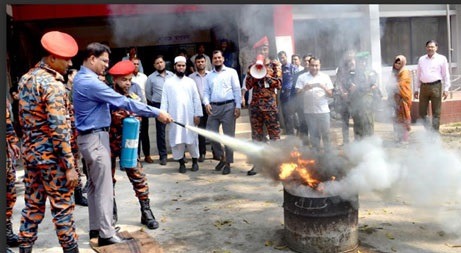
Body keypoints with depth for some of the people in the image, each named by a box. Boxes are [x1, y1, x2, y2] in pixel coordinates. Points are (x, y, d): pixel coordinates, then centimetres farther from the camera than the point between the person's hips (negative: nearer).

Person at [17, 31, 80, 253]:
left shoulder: (26, 78, 9)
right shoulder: (53, 84, -18)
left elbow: (23, 118, 16)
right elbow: (59, 129, -23)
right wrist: (70, 165, -21)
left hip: (30, 152, 8)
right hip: (51, 155, -8)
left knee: (32, 205, 15)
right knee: (62, 207, 2)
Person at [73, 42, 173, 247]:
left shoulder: (82, 78, 12)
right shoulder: (90, 82, -21)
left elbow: (111, 101, 18)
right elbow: (123, 101, -24)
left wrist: (116, 109, -2)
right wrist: (156, 113, -22)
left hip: (90, 136, 11)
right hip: (95, 138, -11)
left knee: (95, 185, 16)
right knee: (104, 188, -5)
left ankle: (96, 227, 26)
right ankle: (107, 234, 2)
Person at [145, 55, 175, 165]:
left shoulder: (171, 75, 7)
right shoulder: (151, 78, 2)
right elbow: (148, 94, 10)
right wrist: (154, 104, 9)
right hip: (159, 106, -1)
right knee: (160, 131, 2)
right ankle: (163, 155, 10)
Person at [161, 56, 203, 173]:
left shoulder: (190, 81, 7)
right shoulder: (168, 82, 5)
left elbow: (196, 99, 4)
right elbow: (164, 99, 2)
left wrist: (197, 114, -3)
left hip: (189, 116, 0)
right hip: (175, 117, 0)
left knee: (192, 139, 4)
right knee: (176, 140, 2)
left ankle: (195, 161, 19)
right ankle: (181, 163, 14)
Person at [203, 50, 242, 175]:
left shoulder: (231, 72, 6)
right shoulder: (209, 75, 18)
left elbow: (237, 90, 1)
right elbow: (206, 92, 13)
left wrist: (238, 106, -8)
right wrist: (206, 103, -6)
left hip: (228, 106, -4)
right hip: (214, 107, 4)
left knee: (229, 135, -1)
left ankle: (228, 163, 8)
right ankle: (221, 157, 20)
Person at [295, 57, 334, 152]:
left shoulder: (325, 77, 6)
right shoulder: (302, 77, 3)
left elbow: (330, 94, 4)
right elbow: (298, 93, -2)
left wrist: (323, 87, -14)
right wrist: (305, 88, -22)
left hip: (323, 110, 0)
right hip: (309, 111, 0)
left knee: (326, 134, 4)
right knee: (314, 135, 8)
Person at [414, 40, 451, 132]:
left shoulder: (441, 59, 4)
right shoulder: (421, 59, 14)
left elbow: (446, 75, 3)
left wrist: (446, 89, -4)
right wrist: (416, 89, 14)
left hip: (436, 86, -3)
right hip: (424, 87, 3)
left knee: (436, 112, 2)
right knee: (422, 112, 4)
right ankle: (428, 130, 20)